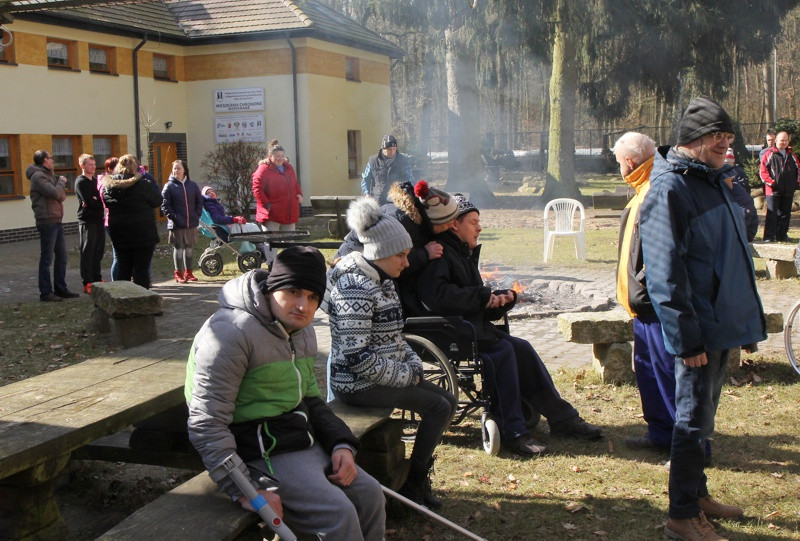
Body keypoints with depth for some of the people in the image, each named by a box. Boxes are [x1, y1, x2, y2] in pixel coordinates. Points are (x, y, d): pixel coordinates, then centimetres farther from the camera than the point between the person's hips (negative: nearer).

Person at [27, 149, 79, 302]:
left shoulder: (48, 175, 19)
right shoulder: (38, 176, -11)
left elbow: (61, 196, 15)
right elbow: (55, 193, -22)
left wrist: (61, 185, -5)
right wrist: (61, 181, -4)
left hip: (56, 221, 10)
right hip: (47, 221, -10)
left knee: (61, 256, 13)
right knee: (47, 259, -5)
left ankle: (61, 289, 20)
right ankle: (45, 293, 0)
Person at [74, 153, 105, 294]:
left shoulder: (96, 181, 18)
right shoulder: (80, 182, -6)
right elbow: (88, 201, -17)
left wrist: (94, 201, -9)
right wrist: (98, 202, -3)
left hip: (98, 220, 7)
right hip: (87, 221, -7)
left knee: (98, 251, 11)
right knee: (87, 252, -6)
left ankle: (97, 279, 20)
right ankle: (87, 283, -4)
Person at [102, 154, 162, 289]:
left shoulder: (109, 184, 2)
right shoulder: (142, 184, -15)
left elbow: (106, 202, 13)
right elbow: (157, 201, -5)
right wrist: (150, 182, 6)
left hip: (119, 234, 5)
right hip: (143, 233, -5)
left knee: (123, 268, 14)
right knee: (141, 269, 0)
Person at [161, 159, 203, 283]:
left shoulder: (192, 185, 8)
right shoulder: (169, 186, -2)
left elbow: (199, 201, 15)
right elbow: (164, 205, -6)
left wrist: (197, 215, 3)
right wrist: (173, 217, -14)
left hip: (192, 223, 4)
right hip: (176, 225, -4)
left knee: (190, 248, 10)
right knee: (178, 248, 0)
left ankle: (188, 272, 20)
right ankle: (178, 273, 8)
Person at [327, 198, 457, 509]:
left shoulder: (382, 281, 10)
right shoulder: (356, 289, -21)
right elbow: (357, 357, -26)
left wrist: (414, 363, 2)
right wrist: (407, 375, -17)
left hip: (382, 375, 10)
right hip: (357, 383, -10)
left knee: (447, 402, 8)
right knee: (438, 408, -12)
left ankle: (418, 476, 18)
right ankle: (413, 484, 2)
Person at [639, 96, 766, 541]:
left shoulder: (713, 180, 13)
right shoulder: (670, 189, -16)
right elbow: (666, 273, -20)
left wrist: (748, 319, 18)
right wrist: (688, 338, -22)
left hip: (724, 323, 9)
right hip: (700, 329, -9)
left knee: (703, 415, 18)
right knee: (694, 419, -1)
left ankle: (697, 494, 32)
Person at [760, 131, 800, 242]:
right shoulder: (769, 154, -1)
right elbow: (763, 170, -5)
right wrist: (770, 182, -14)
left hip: (788, 191, 5)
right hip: (774, 190, -5)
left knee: (785, 214, 9)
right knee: (772, 214, -6)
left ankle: (782, 235, 17)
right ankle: (769, 237, -3)